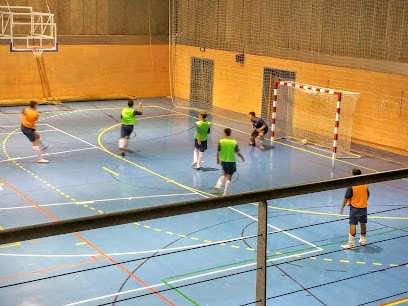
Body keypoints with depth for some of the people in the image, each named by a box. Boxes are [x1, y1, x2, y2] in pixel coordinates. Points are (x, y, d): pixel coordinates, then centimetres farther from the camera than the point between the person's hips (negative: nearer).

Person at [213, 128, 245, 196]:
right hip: (231, 161, -3)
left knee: (224, 174, 25)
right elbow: (238, 153, -9)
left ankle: (217, 187, 11)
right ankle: (225, 193, 11)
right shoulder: (234, 142, -12)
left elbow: (218, 152, -4)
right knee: (229, 177, 6)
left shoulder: (221, 141, -9)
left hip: (223, 161, 3)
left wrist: (218, 159, 14)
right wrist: (242, 157, 11)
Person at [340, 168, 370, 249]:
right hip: (364, 207, 6)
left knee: (353, 225, -4)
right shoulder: (365, 184, 2)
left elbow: (346, 198, -14)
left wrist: (342, 208, -6)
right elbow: (367, 195, 14)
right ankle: (363, 240, 31)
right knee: (363, 223, 18)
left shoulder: (351, 185, -15)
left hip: (355, 207, -6)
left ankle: (351, 243, -4)